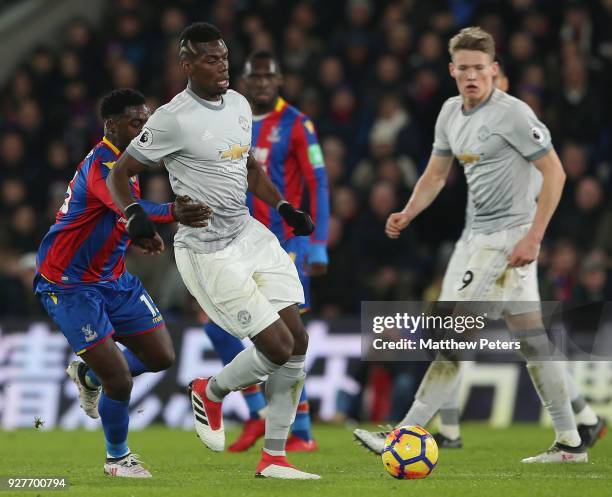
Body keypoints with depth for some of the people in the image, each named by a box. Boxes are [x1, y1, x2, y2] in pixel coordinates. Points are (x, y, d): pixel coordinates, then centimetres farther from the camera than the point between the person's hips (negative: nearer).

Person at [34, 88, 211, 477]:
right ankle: (117, 457, 12)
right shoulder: (102, 164, -24)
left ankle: (89, 376, 30)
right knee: (119, 378, -12)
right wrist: (172, 213, -64)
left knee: (162, 357, 5)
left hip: (112, 278, 9)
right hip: (68, 284, -9)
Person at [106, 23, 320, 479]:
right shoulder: (173, 119, -16)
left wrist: (283, 206, 12)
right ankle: (211, 393, 19)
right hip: (208, 252, -8)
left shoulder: (239, 105, 8)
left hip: (249, 235, 8)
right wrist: (135, 215, -25)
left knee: (298, 340, 1)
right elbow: (119, 173, -8)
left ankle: (274, 458, 11)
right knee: (278, 346, -12)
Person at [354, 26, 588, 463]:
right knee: (532, 340, 11)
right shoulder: (451, 112, 10)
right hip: (484, 236, 9)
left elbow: (554, 173, -14)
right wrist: (408, 214, 2)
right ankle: (570, 443, 16)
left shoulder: (513, 114, -15)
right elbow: (436, 174, 19)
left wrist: (533, 236, -19)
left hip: (509, 237, -9)